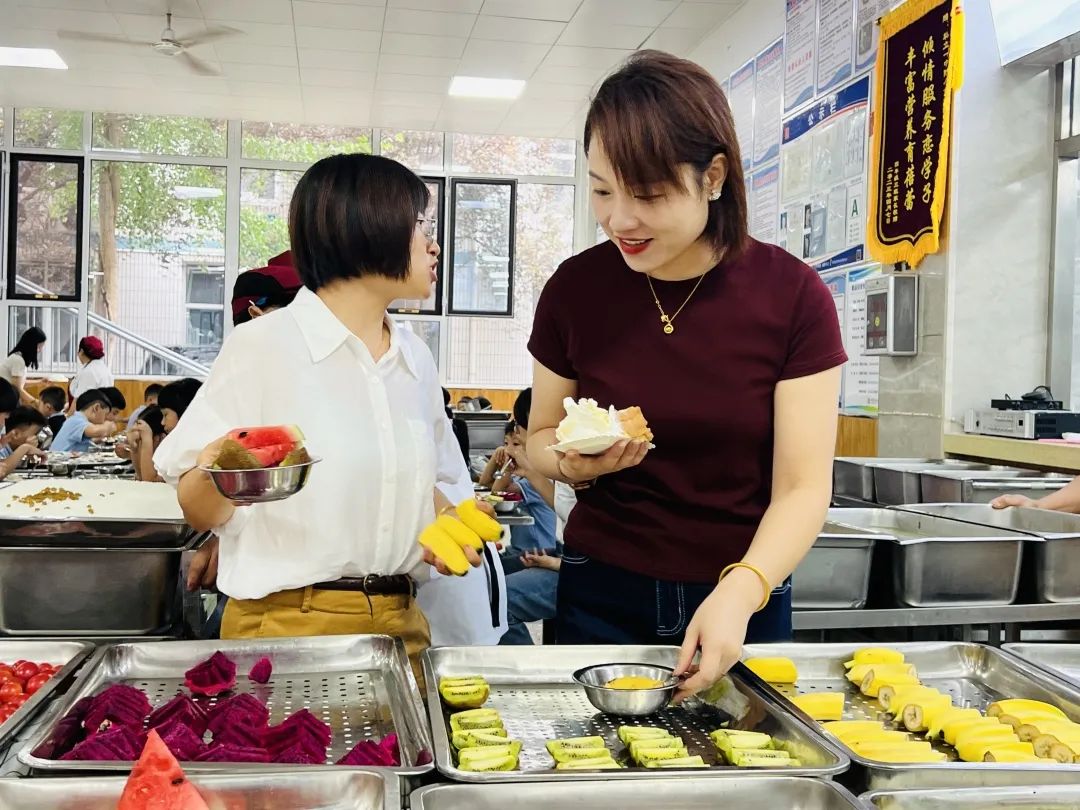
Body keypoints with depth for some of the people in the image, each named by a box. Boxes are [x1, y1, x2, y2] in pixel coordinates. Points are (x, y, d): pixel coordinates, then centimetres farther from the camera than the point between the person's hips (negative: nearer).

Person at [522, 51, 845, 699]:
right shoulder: (576, 288, -8)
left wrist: (740, 592, -29)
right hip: (603, 596, 1)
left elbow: (804, 488, -13)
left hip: (746, 600, 0)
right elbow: (541, 438, 6)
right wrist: (572, 461, -17)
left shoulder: (793, 297, -12)